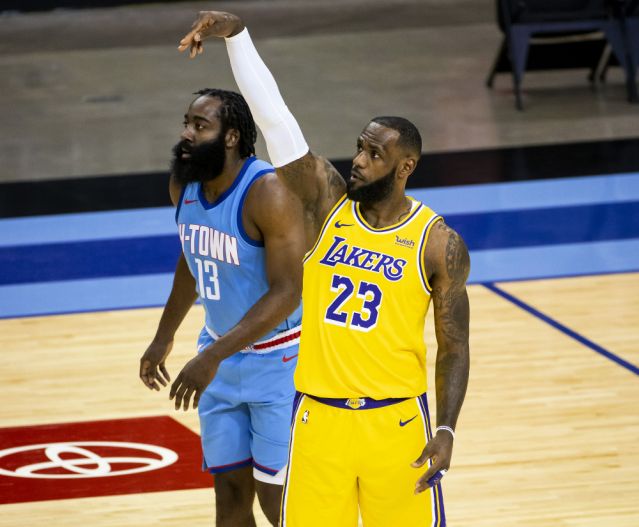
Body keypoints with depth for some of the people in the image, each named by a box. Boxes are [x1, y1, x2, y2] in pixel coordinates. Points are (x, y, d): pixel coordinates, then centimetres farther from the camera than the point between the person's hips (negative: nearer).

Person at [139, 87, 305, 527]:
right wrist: (165, 336, 21)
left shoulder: (269, 193, -25)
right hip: (220, 360, 7)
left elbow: (286, 293, -27)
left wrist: (213, 356, -32)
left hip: (278, 359, -7)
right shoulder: (184, 185, -1)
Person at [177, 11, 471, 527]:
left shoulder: (438, 243, -5)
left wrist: (446, 430, -12)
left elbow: (454, 347, -2)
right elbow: (274, 117, -7)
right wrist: (236, 33, -14)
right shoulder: (327, 204, 0)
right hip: (318, 417, 2)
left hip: (396, 421, -2)